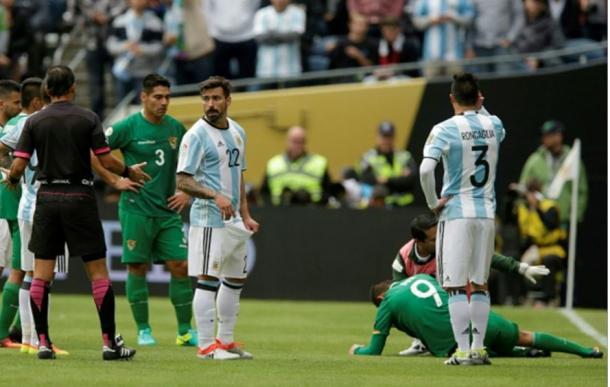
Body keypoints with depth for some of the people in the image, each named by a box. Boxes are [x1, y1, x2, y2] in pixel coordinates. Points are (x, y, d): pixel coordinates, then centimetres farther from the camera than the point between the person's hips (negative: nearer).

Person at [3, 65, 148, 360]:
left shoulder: (34, 122, 1)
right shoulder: (88, 118, -3)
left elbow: (18, 165, -3)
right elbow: (106, 161, -6)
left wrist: (11, 180, 19)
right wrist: (129, 172, 13)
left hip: (47, 197, 2)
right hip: (79, 197, -2)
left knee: (41, 273, 6)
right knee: (97, 270, 2)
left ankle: (43, 341, 2)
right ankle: (109, 342, 0)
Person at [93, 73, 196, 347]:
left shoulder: (176, 128, 8)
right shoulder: (128, 127, -7)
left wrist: (187, 193, 10)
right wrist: (114, 180, -8)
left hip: (168, 211, 4)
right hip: (136, 209, -4)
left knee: (180, 266, -2)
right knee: (137, 267, 0)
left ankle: (185, 331, 4)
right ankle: (143, 330, 10)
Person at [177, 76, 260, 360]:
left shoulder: (237, 132, 13)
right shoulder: (196, 135, -11)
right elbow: (182, 180, -16)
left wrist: (245, 216, 17)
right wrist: (215, 196, -29)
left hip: (233, 221, 9)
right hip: (209, 220, -9)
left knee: (236, 279, 14)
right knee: (208, 280, -9)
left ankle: (225, 341, 24)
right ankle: (206, 345, -8)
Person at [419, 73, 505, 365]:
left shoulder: (445, 130, -9)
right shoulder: (493, 125, 5)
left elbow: (425, 169, -21)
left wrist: (433, 203, -8)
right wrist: (481, 108, 22)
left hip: (456, 213, -4)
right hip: (486, 213, 4)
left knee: (456, 286, -2)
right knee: (480, 284, 13)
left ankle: (463, 350, -7)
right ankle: (478, 349, 13)